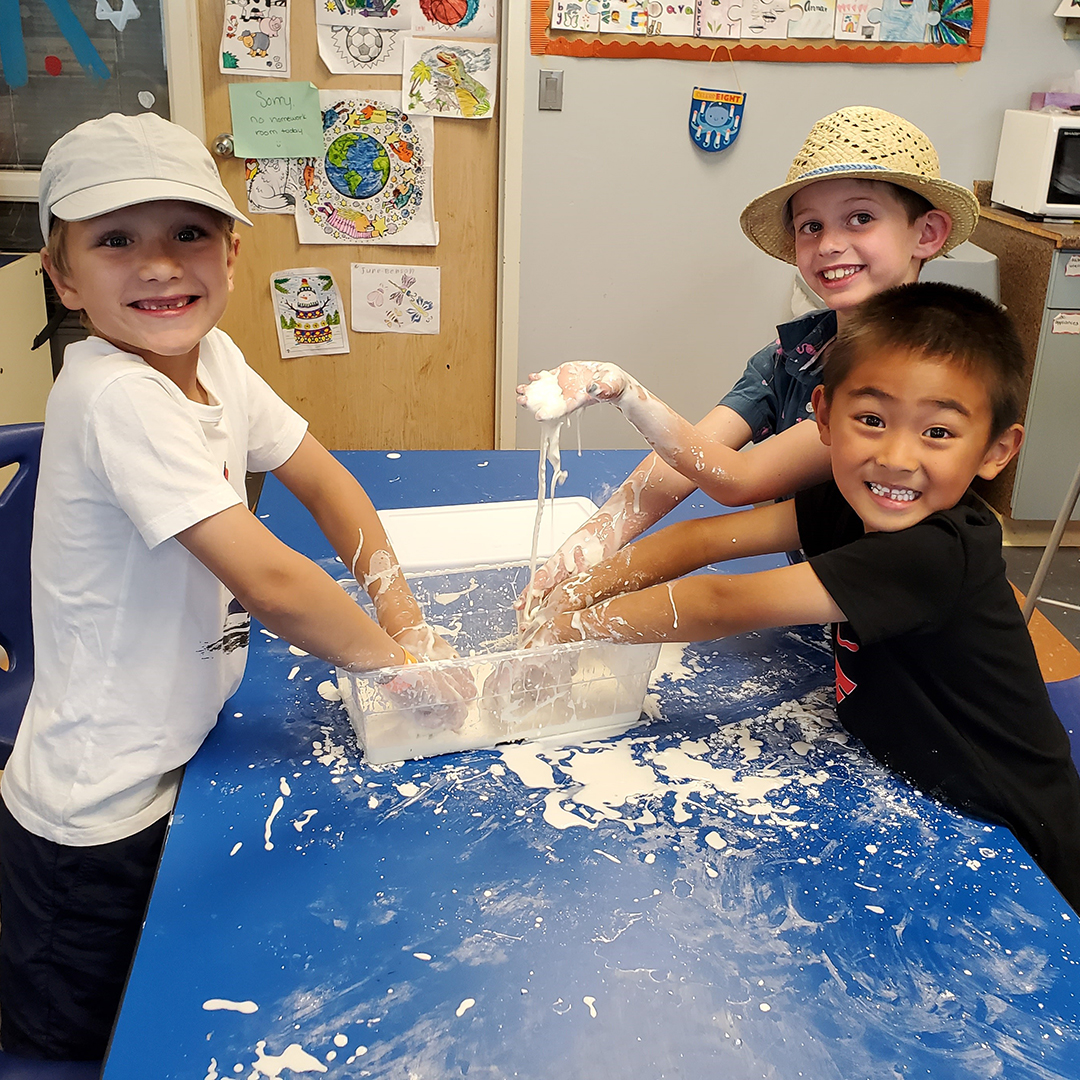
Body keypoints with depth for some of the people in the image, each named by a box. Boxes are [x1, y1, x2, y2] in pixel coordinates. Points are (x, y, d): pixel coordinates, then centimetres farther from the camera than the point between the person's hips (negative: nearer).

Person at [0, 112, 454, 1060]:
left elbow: (323, 480, 6)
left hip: (175, 771, 7)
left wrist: (400, 608, -6)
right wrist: (398, 660, -19)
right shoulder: (117, 397, -29)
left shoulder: (213, 360, -3)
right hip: (100, 823, -7)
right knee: (85, 1048, 17)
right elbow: (270, 581, -33)